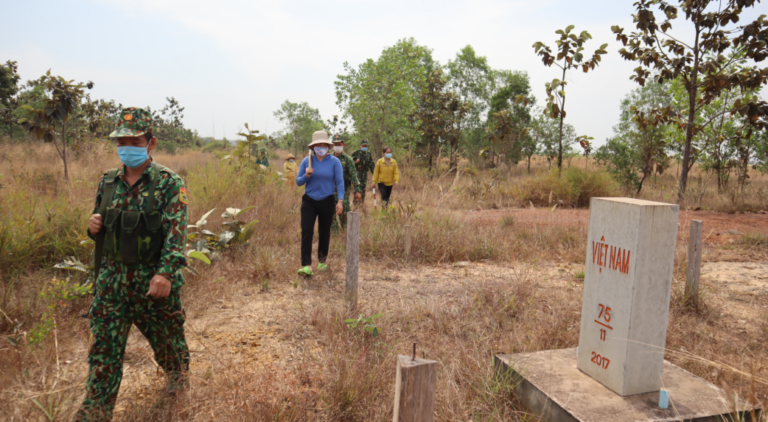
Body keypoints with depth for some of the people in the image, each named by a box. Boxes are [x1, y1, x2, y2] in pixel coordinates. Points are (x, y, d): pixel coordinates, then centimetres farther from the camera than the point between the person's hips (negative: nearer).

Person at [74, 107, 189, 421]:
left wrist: (165, 272, -32)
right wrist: (94, 226, -7)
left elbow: (176, 231, -21)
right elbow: (100, 228, 18)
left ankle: (178, 372, 45)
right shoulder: (108, 181, 6)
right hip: (112, 278, 4)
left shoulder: (169, 183, -11)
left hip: (154, 280, -4)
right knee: (104, 348, 6)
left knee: (166, 336, 16)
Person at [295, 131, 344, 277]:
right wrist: (306, 175, -17)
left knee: (324, 232, 10)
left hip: (327, 201, -1)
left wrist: (340, 201, -13)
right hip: (309, 201, 1)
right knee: (306, 231, -11)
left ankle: (322, 261, 30)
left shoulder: (334, 162, -2)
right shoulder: (306, 161, 2)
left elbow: (339, 182, -4)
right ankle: (306, 265, -13)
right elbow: (298, 181, 4)